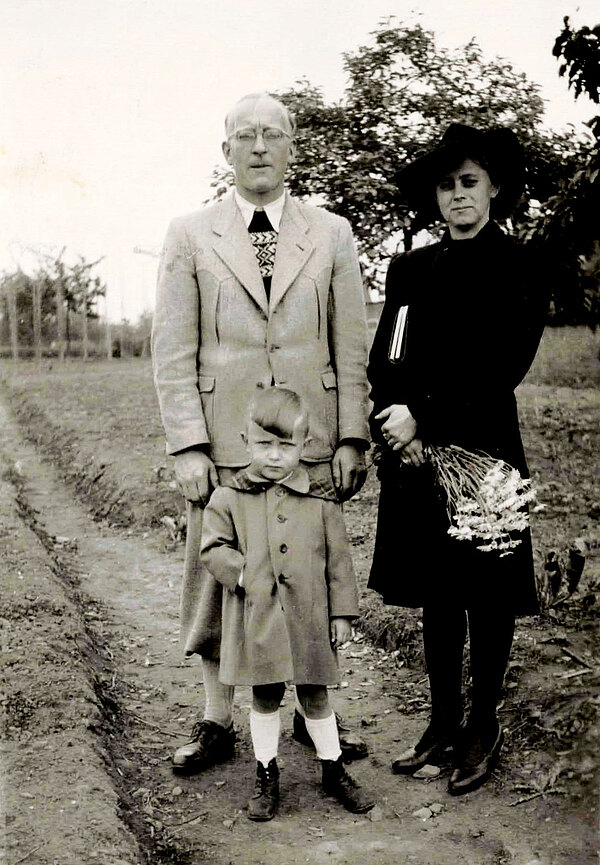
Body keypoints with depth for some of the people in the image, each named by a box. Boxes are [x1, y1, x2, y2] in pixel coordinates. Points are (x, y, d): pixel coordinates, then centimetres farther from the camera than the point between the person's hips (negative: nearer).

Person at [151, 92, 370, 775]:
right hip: (223, 444, -1)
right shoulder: (189, 236, 5)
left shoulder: (332, 234, 9)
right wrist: (188, 447, -7)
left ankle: (311, 712, 26)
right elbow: (172, 352, 1)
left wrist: (351, 439, 0)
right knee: (218, 579, 6)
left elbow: (351, 347, 7)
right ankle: (217, 722, 23)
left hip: (311, 443, 1)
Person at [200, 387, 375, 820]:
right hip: (255, 619, 0)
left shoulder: (321, 500, -1)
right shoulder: (229, 498, -1)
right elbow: (213, 548, 2)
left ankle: (334, 769, 30)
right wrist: (242, 571, -14)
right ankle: (267, 776, 28)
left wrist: (343, 614, 2)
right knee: (265, 699, 12)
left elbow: (339, 560, 3)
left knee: (315, 696, 12)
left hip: (308, 618, 0)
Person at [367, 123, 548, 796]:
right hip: (417, 455, 4)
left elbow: (502, 369, -11)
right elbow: (382, 362, 5)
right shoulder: (410, 270, 11)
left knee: (487, 598, 5)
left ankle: (483, 728, 20)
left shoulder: (519, 270, -2)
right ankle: (442, 722, 25)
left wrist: (423, 416, -17)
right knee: (436, 596, 12)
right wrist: (396, 423, -12)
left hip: (483, 453, -4)